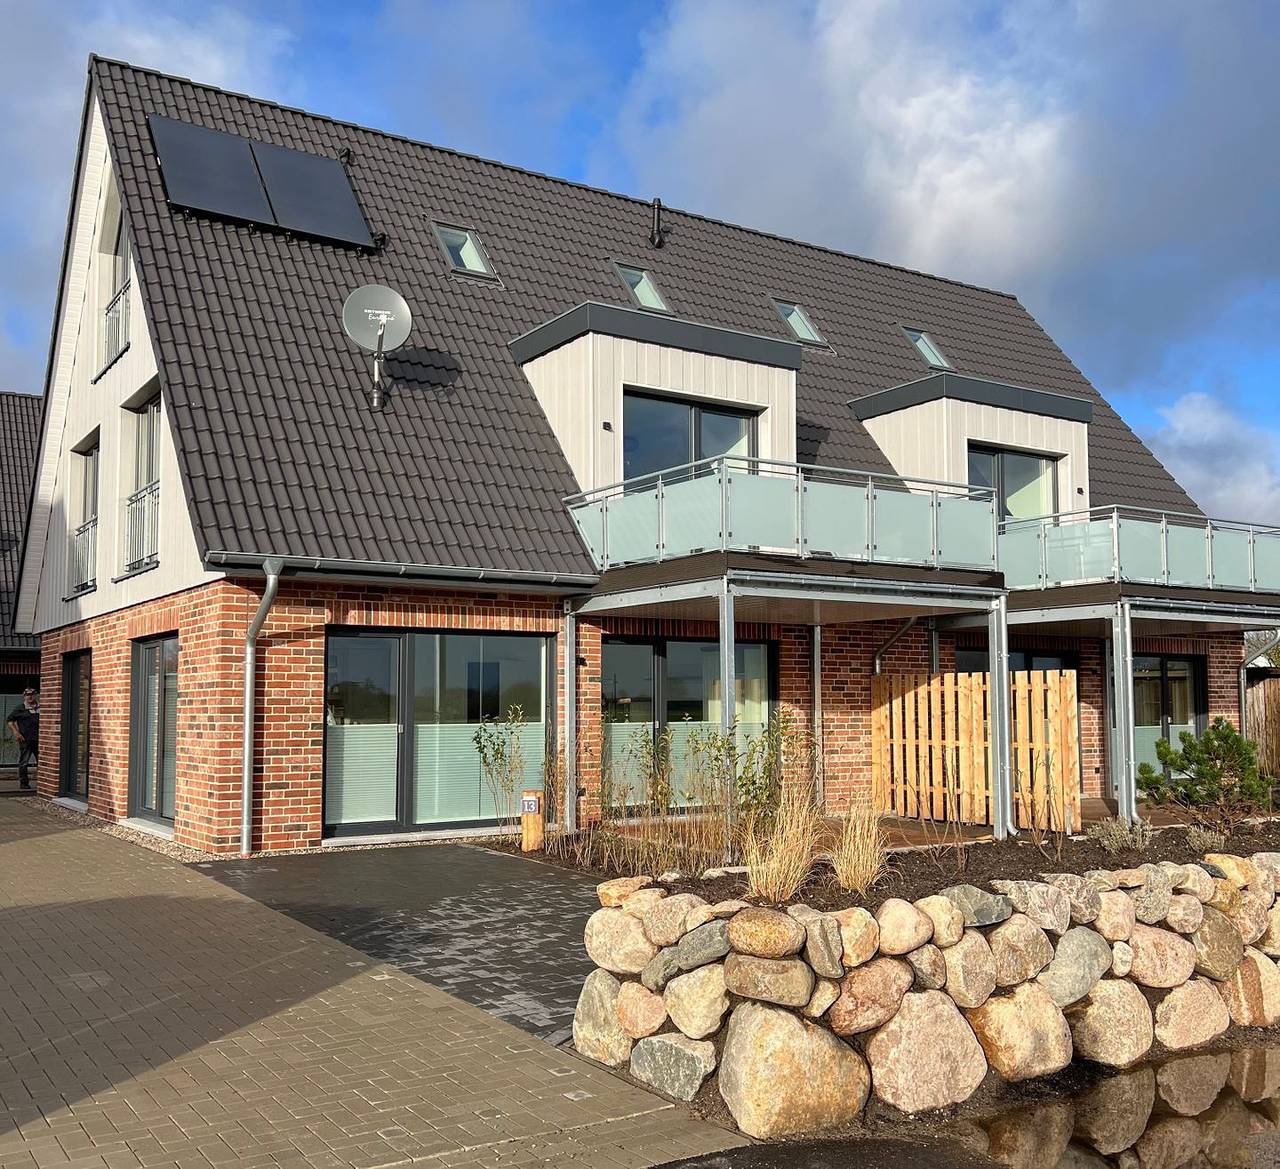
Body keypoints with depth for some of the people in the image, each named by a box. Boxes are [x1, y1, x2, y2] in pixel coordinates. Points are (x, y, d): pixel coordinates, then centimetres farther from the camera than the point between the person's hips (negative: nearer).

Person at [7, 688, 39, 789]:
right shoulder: (19, 709, 1)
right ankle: (23, 782, 9)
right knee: (23, 762, 2)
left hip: (39, 739, 3)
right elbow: (10, 721, 3)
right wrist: (15, 732, -7)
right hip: (25, 740, -3)